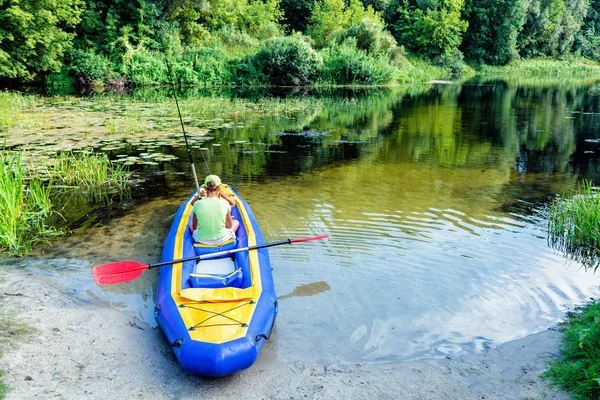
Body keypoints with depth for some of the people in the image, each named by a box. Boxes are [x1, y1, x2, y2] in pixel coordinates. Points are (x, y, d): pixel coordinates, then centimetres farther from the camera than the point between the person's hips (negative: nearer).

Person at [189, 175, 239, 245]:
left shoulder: (197, 204, -14)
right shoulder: (224, 203, -16)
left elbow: (194, 227, -1)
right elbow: (229, 226, -2)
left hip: (201, 240, 2)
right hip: (221, 240, -2)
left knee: (191, 224, 34)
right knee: (236, 222, 27)